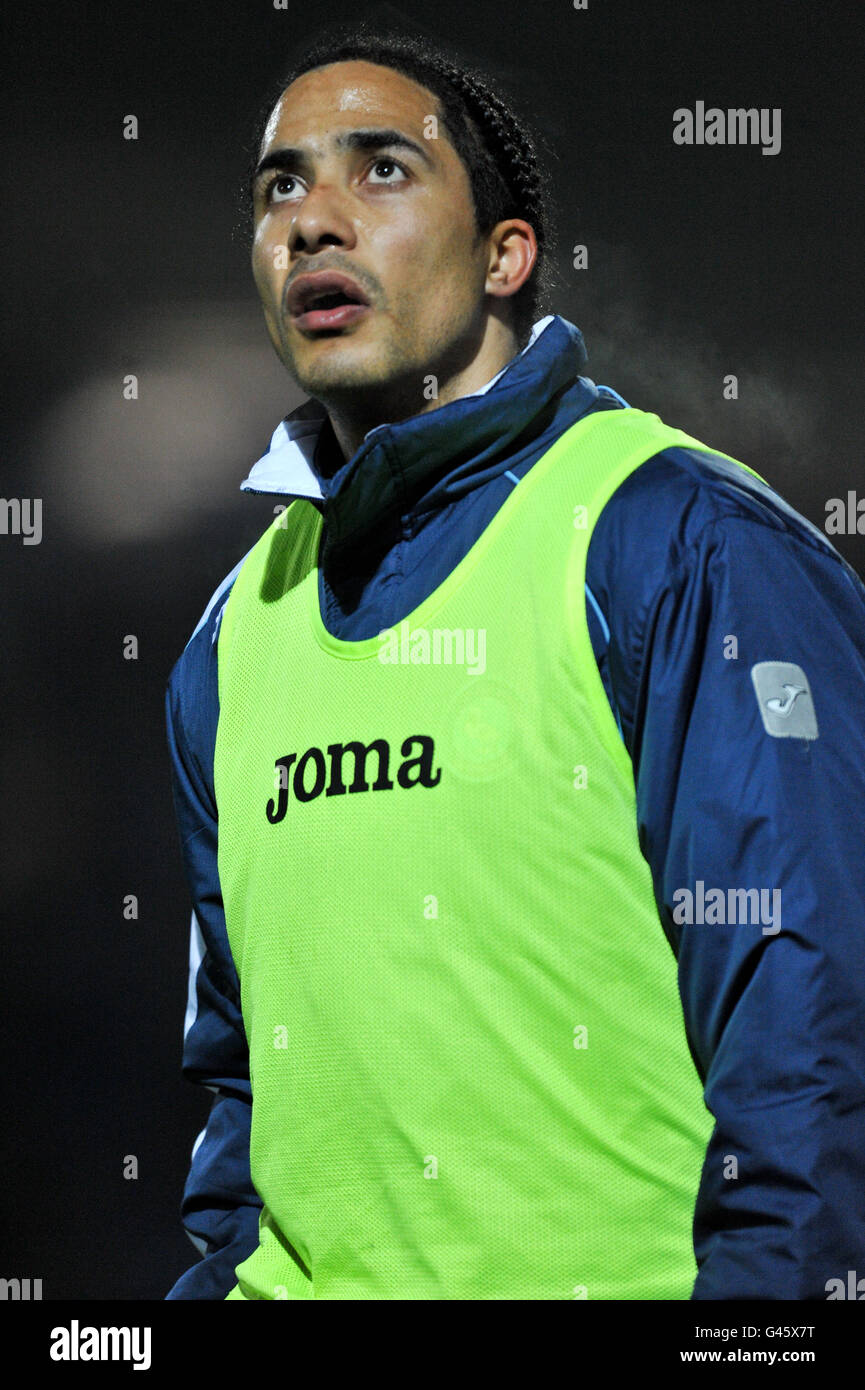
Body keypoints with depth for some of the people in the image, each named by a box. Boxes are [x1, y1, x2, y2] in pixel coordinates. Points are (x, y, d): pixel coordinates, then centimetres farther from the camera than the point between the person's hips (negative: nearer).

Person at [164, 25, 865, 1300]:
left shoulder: (686, 549, -5)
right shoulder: (239, 629, 16)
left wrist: (753, 1281, -17)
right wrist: (219, 1271, 12)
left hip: (614, 1281, -4)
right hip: (304, 1285, 4)